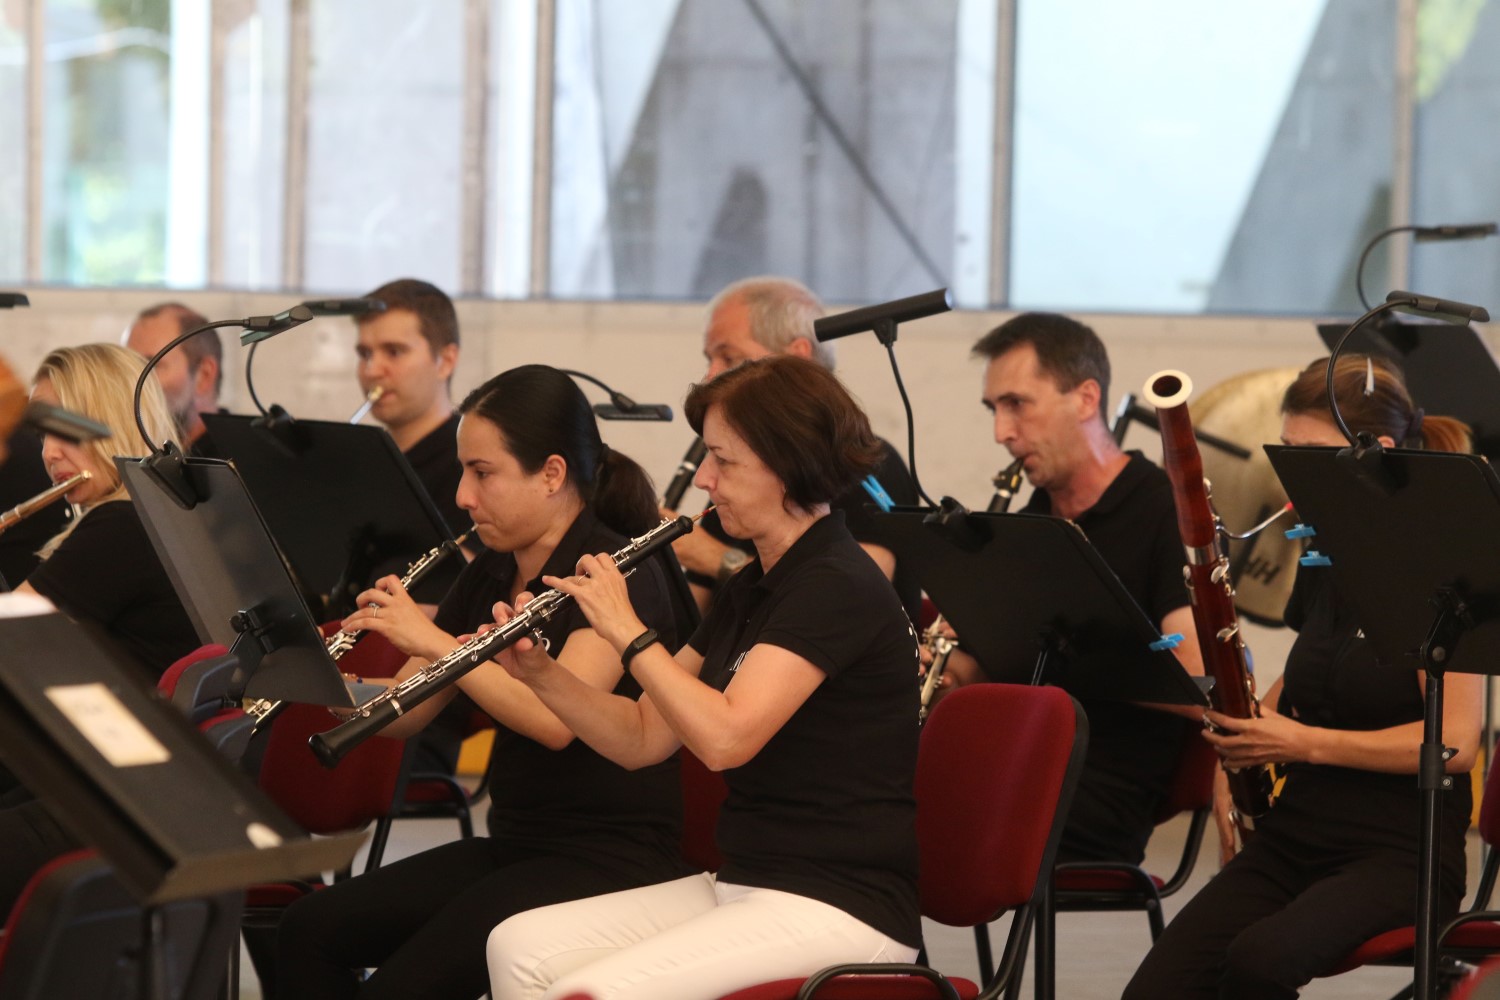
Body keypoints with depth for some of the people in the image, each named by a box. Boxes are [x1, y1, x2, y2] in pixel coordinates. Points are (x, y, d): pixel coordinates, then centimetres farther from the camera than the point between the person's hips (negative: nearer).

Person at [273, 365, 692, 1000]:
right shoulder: (489, 576, 12)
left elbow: (558, 720, -27)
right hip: (511, 845, 9)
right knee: (310, 932, -6)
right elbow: (402, 712, 14)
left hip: (610, 859, -8)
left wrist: (434, 641, -25)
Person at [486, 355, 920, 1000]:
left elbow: (724, 738, -26)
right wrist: (538, 675, 1)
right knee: (520, 947, -5)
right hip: (740, 886, 9)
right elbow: (641, 740, 16)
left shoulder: (839, 589, -14)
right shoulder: (752, 589, 15)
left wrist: (628, 632, -15)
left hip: (838, 912, -9)